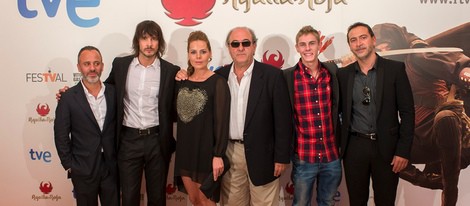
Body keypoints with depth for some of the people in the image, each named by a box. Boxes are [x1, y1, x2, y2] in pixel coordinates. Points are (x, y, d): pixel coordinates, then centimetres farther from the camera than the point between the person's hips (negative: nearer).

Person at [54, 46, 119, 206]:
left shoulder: (113, 92, -1)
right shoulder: (68, 98, -9)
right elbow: (61, 135, -4)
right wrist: (69, 165, -4)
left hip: (111, 167, 2)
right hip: (83, 169, -2)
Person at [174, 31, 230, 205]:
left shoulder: (218, 82, -10)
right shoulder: (182, 81, 7)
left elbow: (222, 121, -14)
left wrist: (218, 155, -17)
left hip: (206, 151, -5)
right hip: (185, 150, 6)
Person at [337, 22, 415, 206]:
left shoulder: (395, 69, -3)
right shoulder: (343, 74, 4)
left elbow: (407, 112, -4)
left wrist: (403, 151, -9)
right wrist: (339, 144, 3)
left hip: (387, 147, -1)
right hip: (354, 147, 2)